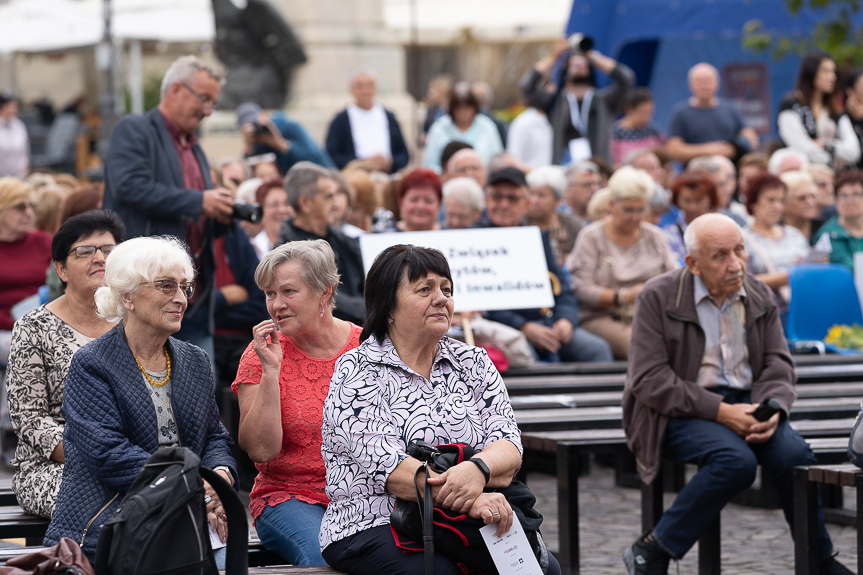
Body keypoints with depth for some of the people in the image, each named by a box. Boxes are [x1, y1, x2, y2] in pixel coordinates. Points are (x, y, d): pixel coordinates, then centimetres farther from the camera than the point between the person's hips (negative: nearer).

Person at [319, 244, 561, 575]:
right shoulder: (357, 372, -2)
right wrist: (470, 502, -27)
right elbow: (389, 469, -15)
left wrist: (478, 469, -24)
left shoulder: (474, 363, 14)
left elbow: (509, 448, 1)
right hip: (374, 527, -4)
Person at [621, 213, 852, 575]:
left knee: (793, 455, -25)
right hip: (682, 411, -4)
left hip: (743, 405, 4)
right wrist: (720, 411, -21)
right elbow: (648, 380, -14)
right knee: (736, 460, -33)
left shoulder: (760, 297, 8)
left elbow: (778, 365, 7)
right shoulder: (658, 297, -8)